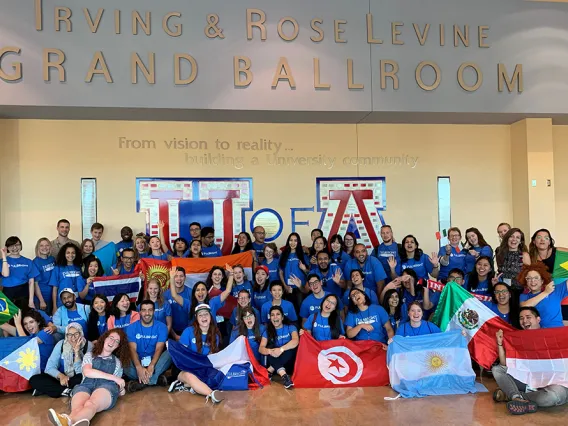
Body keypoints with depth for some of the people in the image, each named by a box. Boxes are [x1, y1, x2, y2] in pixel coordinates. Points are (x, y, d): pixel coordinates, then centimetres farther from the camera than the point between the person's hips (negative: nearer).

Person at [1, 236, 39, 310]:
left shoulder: (28, 262, 5)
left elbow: (31, 282, 2)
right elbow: (5, 274, -16)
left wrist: (31, 301, -5)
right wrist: (4, 256, -13)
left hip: (24, 294, 1)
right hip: (9, 294, -1)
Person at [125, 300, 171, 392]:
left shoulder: (161, 327, -3)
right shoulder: (132, 328, -1)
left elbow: (159, 349, -14)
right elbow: (133, 349, -14)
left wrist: (151, 365, -34)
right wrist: (139, 367, -34)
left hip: (155, 361, 0)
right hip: (138, 361, 0)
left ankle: (142, 382, -32)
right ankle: (156, 378, -25)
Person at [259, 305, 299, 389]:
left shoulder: (290, 327, -2)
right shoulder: (267, 332, 4)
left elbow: (296, 341, -23)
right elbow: (261, 349, -10)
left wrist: (281, 349, -36)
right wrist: (270, 351, -32)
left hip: (288, 363, -1)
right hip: (274, 361, 2)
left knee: (292, 346, -29)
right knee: (270, 347, -25)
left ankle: (269, 371, -26)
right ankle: (283, 375, -38)